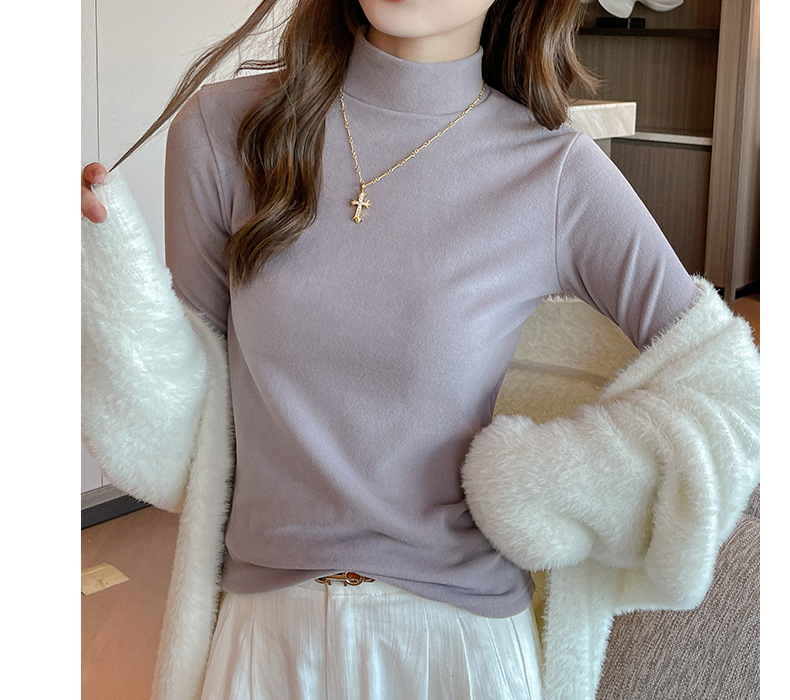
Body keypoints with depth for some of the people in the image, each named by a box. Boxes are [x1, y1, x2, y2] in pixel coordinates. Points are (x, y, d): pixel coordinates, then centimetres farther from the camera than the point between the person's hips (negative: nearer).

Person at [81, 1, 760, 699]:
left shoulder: (559, 176, -12)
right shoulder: (221, 127, -6)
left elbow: (727, 385, -7)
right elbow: (185, 392, -2)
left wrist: (542, 496, -11)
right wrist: (106, 242, -16)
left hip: (461, 634, -1)